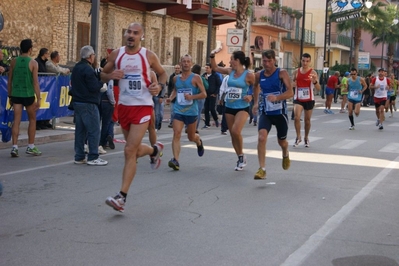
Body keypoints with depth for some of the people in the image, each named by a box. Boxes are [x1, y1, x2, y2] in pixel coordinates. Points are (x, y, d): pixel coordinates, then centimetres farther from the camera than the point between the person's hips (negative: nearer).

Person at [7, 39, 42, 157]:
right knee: (32, 120, 12)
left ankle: (14, 147, -6)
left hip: (16, 94, 3)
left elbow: (9, 81, 8)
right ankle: (31, 147, 16)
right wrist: (38, 99, -8)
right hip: (28, 95, -3)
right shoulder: (33, 63, -7)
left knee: (16, 121, 2)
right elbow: (35, 83, -11)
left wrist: (10, 96, 16)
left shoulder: (14, 61, 4)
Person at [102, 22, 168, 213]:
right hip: (123, 106, 4)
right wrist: (111, 75, -11)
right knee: (134, 150, 17)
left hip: (143, 107, -4)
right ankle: (155, 150, 52)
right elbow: (103, 75, 12)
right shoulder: (116, 54, 3)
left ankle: (122, 197, -10)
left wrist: (159, 85, -10)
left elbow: (162, 73, 12)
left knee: (130, 151, -13)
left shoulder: (149, 56, -3)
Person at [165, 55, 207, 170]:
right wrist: (171, 97, 7)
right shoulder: (176, 78, 8)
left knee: (191, 137, 13)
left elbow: (204, 94, -7)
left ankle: (199, 142, 50)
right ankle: (175, 160, -21)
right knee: (176, 135, -15)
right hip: (178, 111, 2)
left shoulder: (196, 77, -5)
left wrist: (192, 97, -22)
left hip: (191, 112, -2)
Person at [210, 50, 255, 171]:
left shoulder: (248, 75, -10)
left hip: (242, 108, -6)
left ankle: (242, 155, -1)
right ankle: (240, 158, 26)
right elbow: (215, 68, 19)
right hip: (229, 107, 6)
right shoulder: (230, 71, 6)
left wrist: (251, 96, -17)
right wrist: (212, 56, 6)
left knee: (236, 131, -24)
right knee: (232, 134, 9)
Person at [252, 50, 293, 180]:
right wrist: (256, 102, 15)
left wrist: (276, 97, -38)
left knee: (281, 141, 17)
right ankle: (262, 169, -20)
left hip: (280, 113, -2)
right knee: (261, 137, -22)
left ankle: (285, 155, 54)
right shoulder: (259, 75, -1)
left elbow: (290, 92, -22)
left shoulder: (282, 73, -12)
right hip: (265, 113, 2)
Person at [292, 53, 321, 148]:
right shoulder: (296, 71, 1)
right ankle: (298, 137, 1)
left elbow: (318, 89, -13)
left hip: (309, 99, -1)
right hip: (298, 99, 1)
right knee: (297, 117, -16)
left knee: (307, 120, 10)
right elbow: (292, 84, 14)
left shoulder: (313, 72, -8)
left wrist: (315, 81, -33)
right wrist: (292, 84, -10)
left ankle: (306, 138, 29)